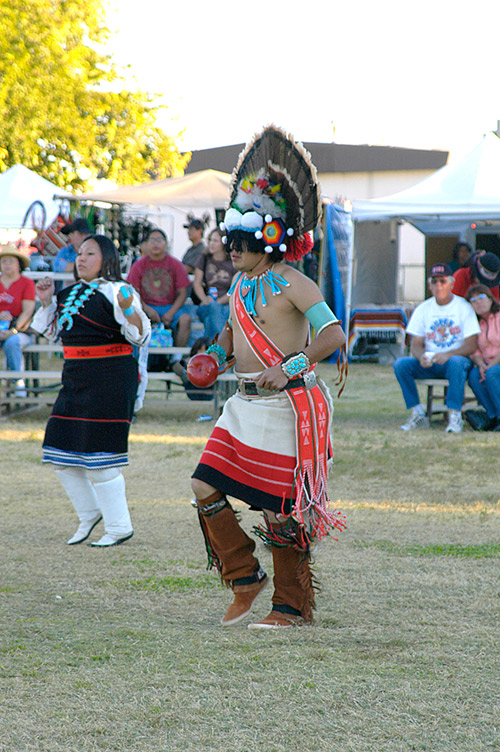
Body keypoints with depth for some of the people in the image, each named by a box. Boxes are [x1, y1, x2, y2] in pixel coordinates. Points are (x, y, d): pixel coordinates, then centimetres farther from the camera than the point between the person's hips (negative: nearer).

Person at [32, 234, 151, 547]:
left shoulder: (115, 292, -9)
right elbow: (54, 331, 26)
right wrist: (47, 302, 12)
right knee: (63, 455, 9)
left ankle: (119, 526, 2)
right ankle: (89, 513, 27)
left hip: (111, 378, -8)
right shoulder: (70, 293, 14)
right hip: (76, 378, 8)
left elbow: (140, 336, -15)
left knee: (98, 455, -9)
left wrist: (129, 309, -32)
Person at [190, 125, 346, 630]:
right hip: (244, 403, 8)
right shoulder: (241, 283, 12)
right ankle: (245, 578, 15)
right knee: (205, 488, 0)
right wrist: (217, 353, 11)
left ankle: (293, 607, 11)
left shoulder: (293, 285, -12)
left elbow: (333, 334, -22)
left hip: (289, 404, -8)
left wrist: (290, 366, -33)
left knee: (280, 510, -3)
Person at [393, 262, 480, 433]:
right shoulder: (423, 309, 10)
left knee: (456, 362, -39)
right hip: (428, 363, 4)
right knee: (400, 364, -23)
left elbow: (471, 345, -7)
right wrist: (421, 356, -20)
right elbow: (415, 344, 6)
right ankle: (418, 415, -20)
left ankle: (454, 415, -36)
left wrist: (448, 354, -26)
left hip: (457, 359, -3)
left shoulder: (463, 307, 1)